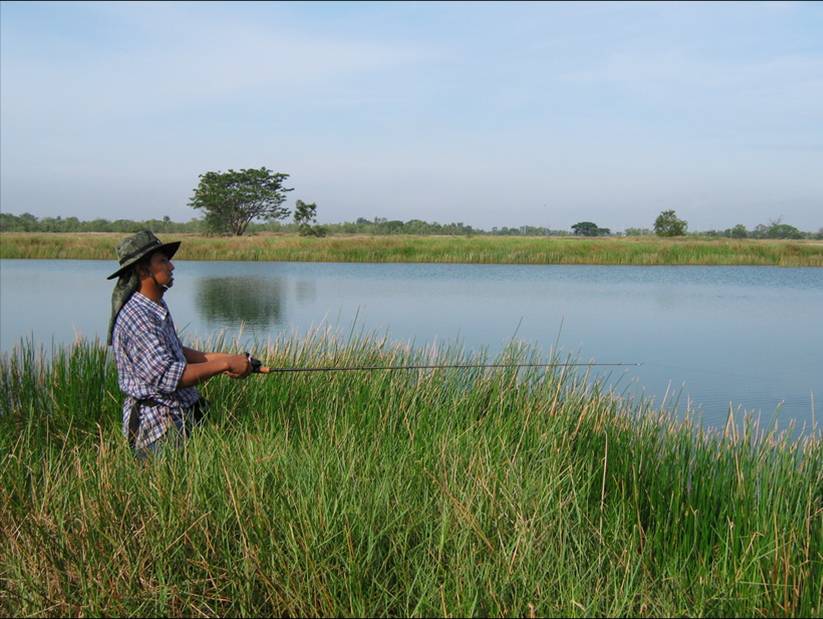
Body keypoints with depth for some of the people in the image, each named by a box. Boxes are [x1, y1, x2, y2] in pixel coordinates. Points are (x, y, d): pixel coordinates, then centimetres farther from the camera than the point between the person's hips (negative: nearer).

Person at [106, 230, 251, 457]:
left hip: (181, 418, 9)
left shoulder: (158, 307, 13)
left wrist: (219, 358, 9)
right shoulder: (135, 317, -20)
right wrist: (225, 364, -19)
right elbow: (169, 377, -26)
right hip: (159, 428, -9)